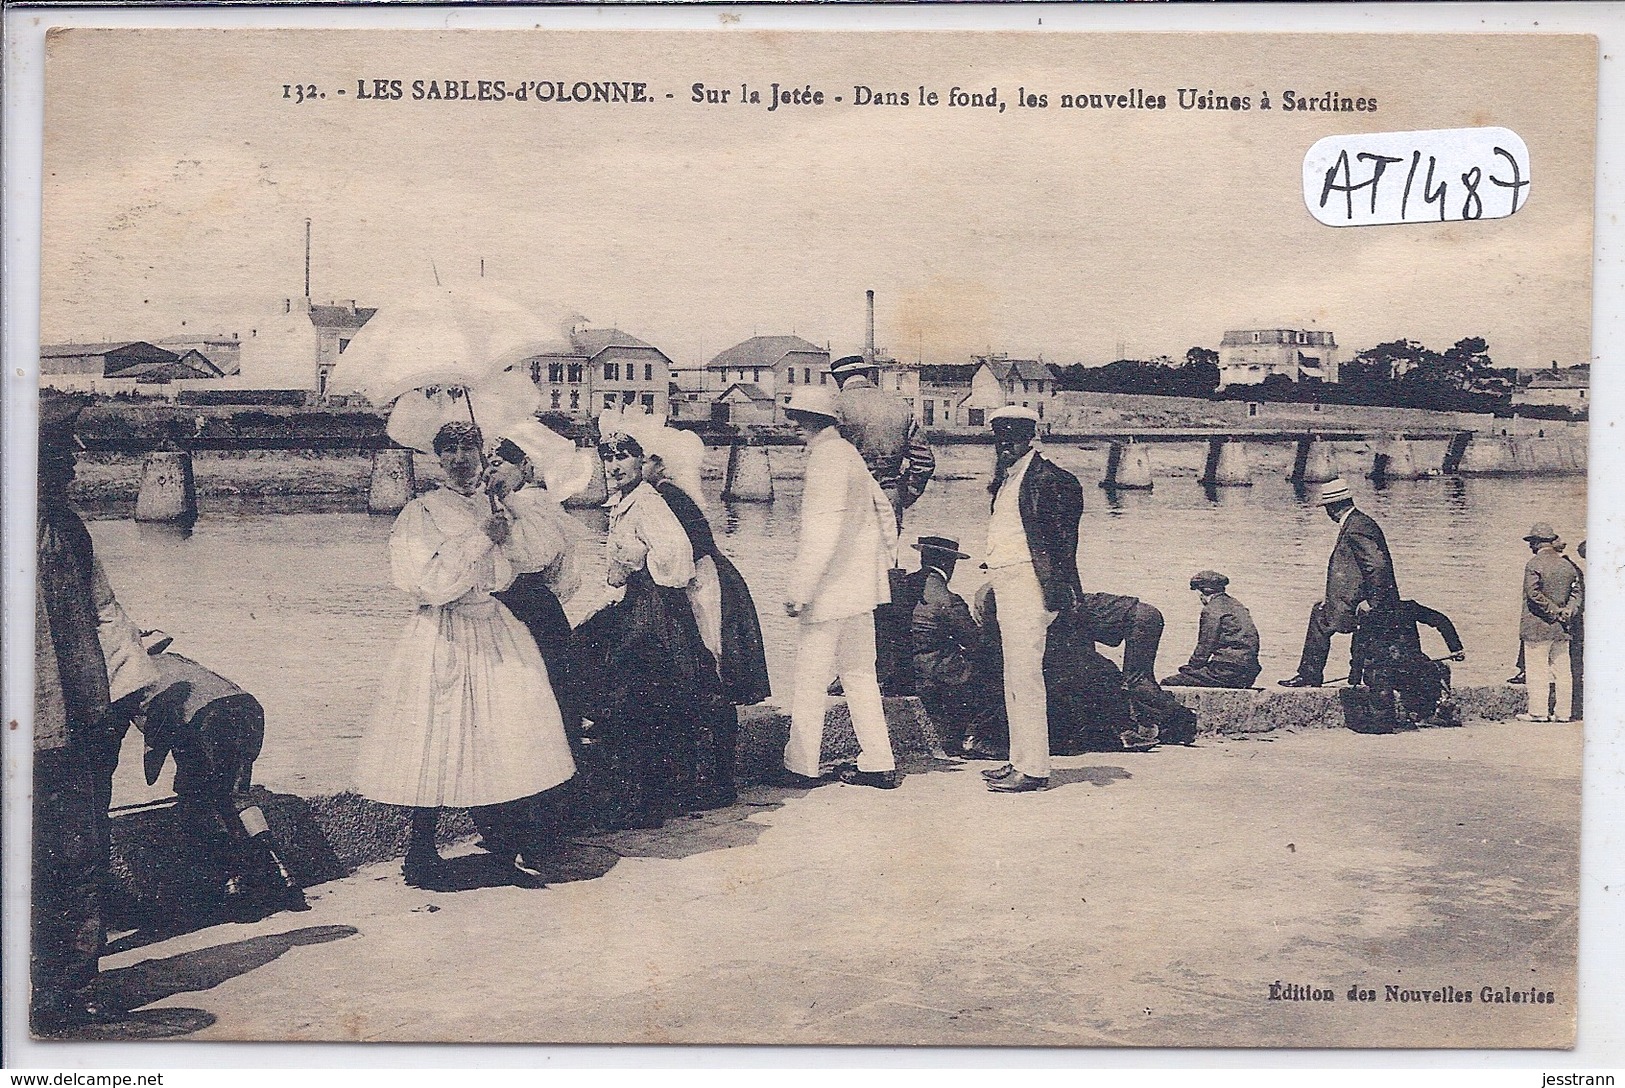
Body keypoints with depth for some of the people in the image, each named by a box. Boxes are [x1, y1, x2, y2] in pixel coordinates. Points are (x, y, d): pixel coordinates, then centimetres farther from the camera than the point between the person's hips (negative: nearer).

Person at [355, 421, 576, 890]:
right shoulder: (420, 513, -4)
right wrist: (481, 540, -17)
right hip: (444, 638, -5)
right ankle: (421, 854, 10)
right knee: (437, 739, -2)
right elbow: (431, 584, -15)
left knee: (507, 735, 3)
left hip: (496, 632, 5)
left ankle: (509, 851, 14)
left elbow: (539, 553, 1)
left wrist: (509, 505, -8)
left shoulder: (496, 506, 11)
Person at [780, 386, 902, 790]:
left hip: (830, 590, -9)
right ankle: (879, 765, 15)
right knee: (859, 673, 13)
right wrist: (886, 560, 25)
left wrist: (799, 592, -21)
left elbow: (822, 532, -22)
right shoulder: (849, 453, 14)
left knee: (809, 680, 0)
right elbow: (884, 508, 21)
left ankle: (801, 766, 7)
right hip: (861, 587, 9)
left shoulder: (826, 457, -15)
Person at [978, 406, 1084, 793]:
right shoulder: (1007, 479, 19)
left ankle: (1033, 769, -6)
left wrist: (1055, 589, -18)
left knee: (1025, 677, -9)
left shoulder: (1046, 478, -10)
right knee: (1013, 678, 13)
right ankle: (1020, 761, 20)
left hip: (1026, 581, -10)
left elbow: (1062, 536, -14)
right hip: (1006, 585, 10)